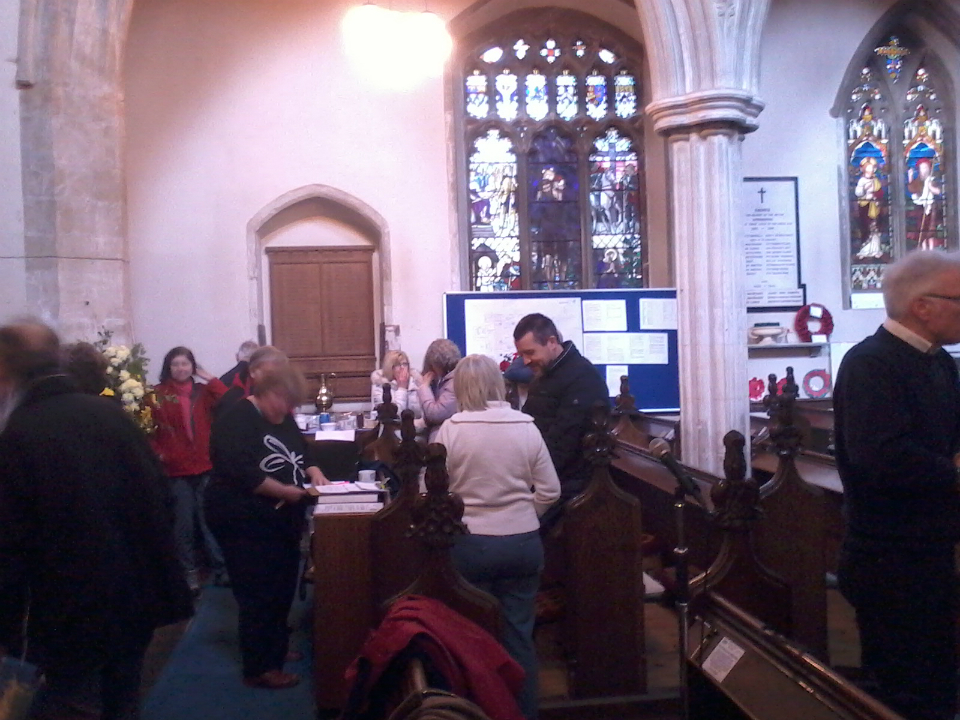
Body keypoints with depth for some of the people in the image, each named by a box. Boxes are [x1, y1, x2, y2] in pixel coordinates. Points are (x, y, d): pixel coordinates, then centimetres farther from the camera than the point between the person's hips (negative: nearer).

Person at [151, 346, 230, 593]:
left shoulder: (204, 391, 6)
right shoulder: (158, 394, -1)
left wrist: (209, 378, -8)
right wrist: (157, 453, -17)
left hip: (206, 466, 2)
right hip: (177, 469, -2)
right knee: (185, 522, 6)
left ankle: (220, 569, 17)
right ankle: (190, 572, 18)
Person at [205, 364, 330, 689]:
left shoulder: (283, 419, 11)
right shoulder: (236, 420, -17)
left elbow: (300, 454, 21)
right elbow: (241, 472, -28)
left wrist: (313, 472, 0)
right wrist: (284, 491, -26)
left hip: (280, 520, 9)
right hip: (245, 522, -9)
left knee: (282, 591, 17)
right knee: (259, 596, -4)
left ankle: (275, 649, 33)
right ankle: (259, 669, 7)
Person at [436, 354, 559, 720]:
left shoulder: (451, 429, -10)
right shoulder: (526, 426, -3)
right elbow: (550, 490, 2)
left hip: (469, 544, -2)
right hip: (524, 543, 2)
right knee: (519, 634, 13)